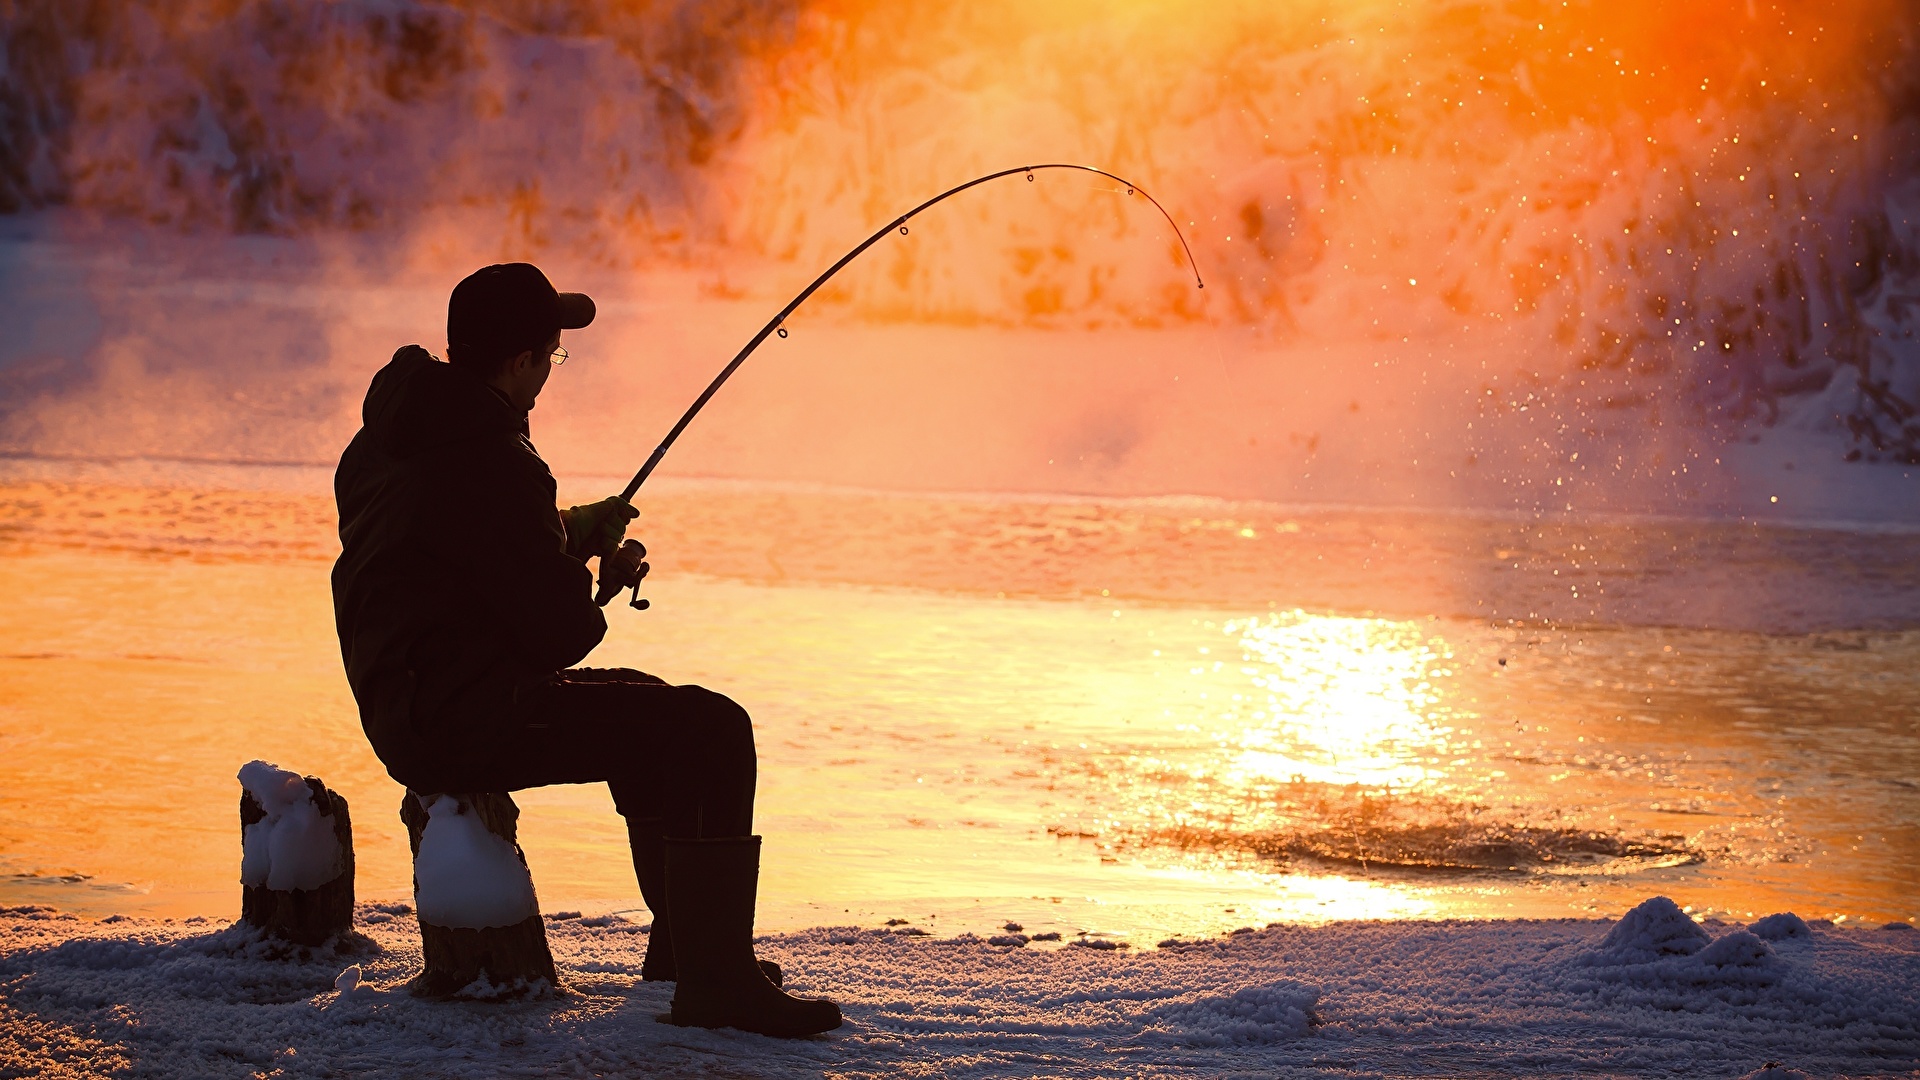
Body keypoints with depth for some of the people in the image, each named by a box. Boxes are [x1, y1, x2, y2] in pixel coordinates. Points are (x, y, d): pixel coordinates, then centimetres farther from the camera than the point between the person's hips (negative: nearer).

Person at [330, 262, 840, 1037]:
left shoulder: (385, 436, 10)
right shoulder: (485, 459, -21)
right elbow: (561, 632, -19)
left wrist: (568, 531, 18)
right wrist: (585, 592, 3)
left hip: (403, 706, 11)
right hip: (465, 719, -11)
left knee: (642, 706, 28)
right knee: (709, 733, -15)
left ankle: (683, 942, 35)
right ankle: (716, 984, -15)